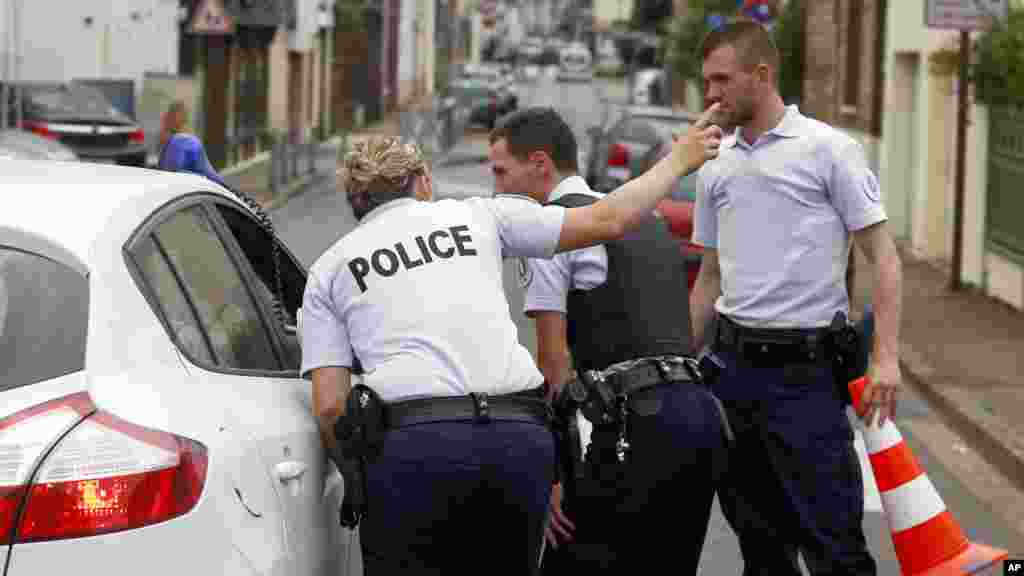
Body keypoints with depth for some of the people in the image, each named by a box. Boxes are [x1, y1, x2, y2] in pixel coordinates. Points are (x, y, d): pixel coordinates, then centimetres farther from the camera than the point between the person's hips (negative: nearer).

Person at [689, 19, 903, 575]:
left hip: (804, 367, -6)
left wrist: (886, 356, -16)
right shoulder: (715, 164, 12)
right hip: (732, 364, 6)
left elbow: (881, 255, -6)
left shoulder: (828, 149, -5)